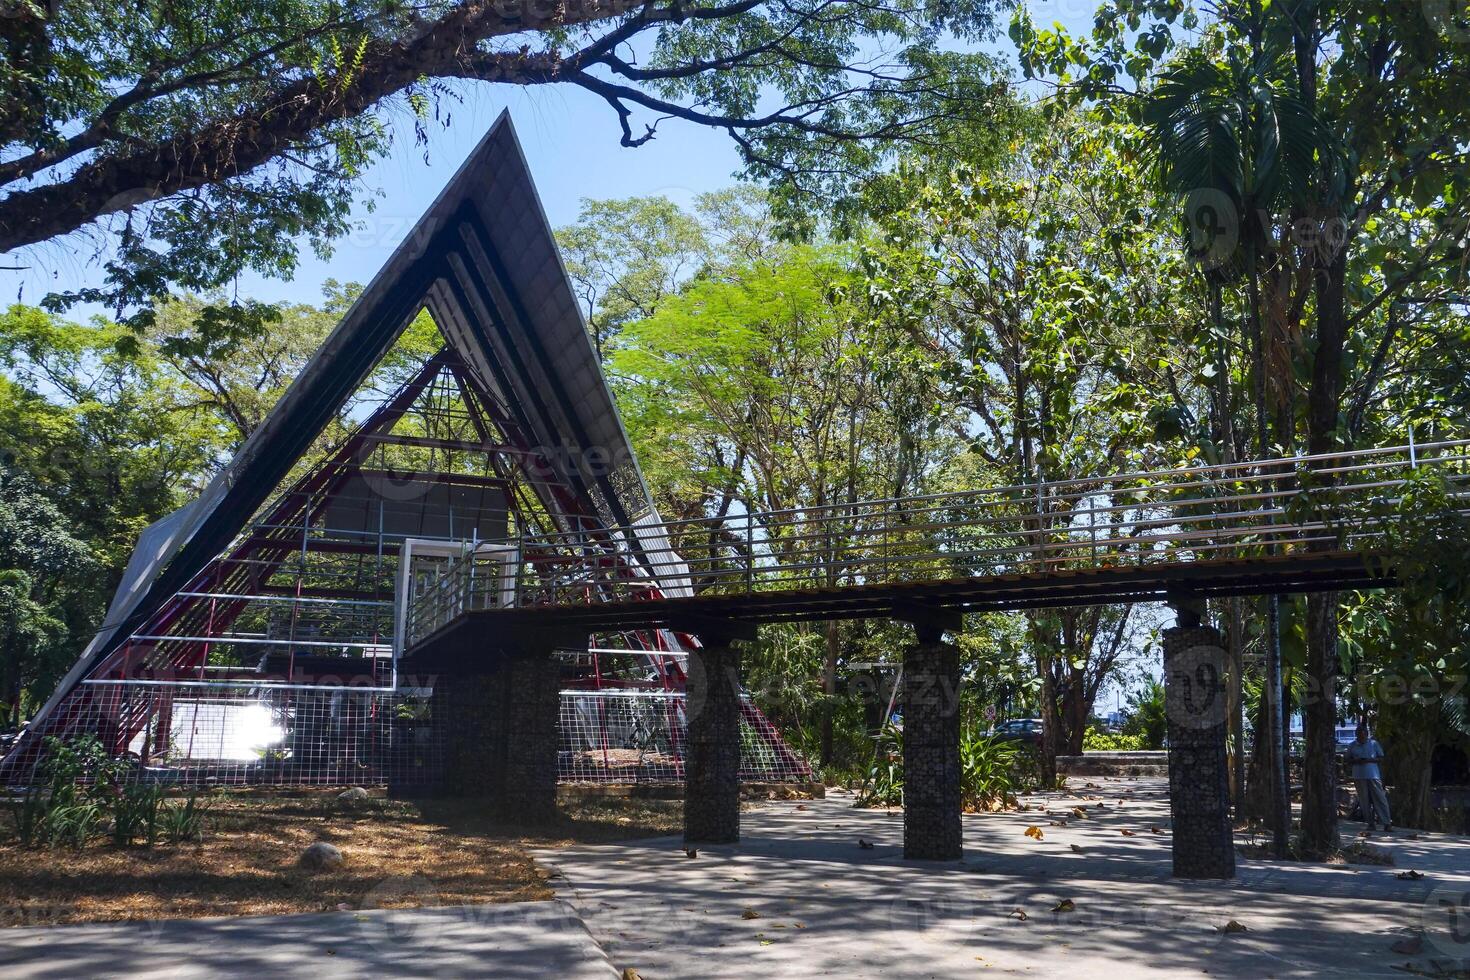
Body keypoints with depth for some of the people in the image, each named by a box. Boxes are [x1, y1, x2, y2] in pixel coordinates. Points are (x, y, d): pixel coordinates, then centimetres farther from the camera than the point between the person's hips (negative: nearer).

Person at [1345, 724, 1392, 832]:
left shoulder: (1374, 743, 3)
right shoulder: (1352, 746, 8)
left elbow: (1381, 758, 5)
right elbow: (1348, 759, 13)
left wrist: (1369, 760, -12)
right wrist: (1356, 761, -8)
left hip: (1373, 775, -2)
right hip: (1359, 777, 2)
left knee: (1380, 799, -5)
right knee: (1365, 802, 2)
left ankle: (1387, 823, -2)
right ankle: (1371, 823, 9)